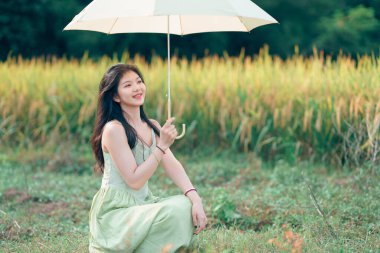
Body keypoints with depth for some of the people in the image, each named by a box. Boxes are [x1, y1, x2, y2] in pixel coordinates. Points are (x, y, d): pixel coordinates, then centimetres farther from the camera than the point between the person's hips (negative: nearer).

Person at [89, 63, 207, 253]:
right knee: (174, 213, -28)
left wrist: (195, 197, -19)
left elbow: (172, 164, -3)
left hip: (142, 205, 7)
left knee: (188, 206, -17)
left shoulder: (152, 126, 9)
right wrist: (162, 146, -22)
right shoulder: (114, 129, -15)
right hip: (115, 212, -7)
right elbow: (134, 180, -18)